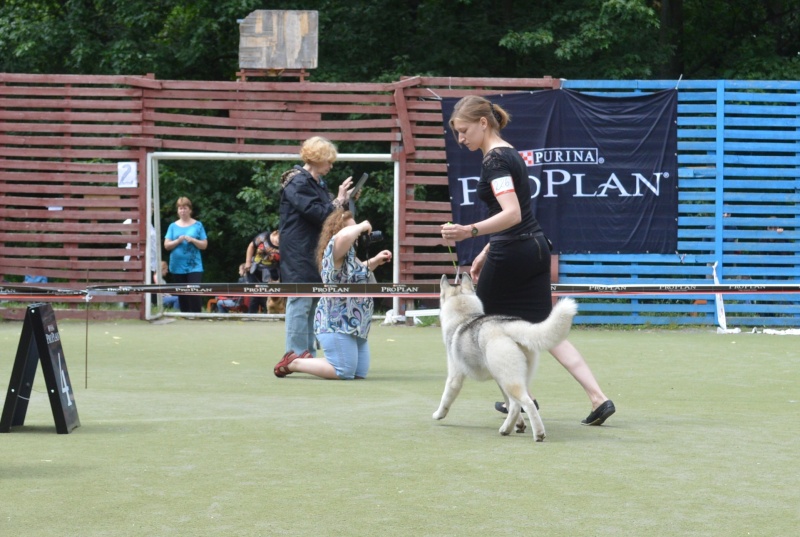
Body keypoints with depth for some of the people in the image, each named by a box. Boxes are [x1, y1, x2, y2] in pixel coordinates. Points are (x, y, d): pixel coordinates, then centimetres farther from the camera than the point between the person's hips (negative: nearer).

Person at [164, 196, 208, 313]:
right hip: (177, 266, 3)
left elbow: (204, 245, 1)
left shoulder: (197, 225, 3)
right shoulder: (173, 226, 7)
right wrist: (178, 241, -14)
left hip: (194, 266, -3)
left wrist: (192, 240, -15)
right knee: (182, 295, 8)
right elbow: (166, 245, 3)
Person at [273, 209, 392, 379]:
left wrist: (375, 261, 23)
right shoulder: (335, 250, -14)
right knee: (344, 373, -11)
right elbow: (344, 235, -37)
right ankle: (293, 363, 4)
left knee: (360, 373, 11)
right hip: (336, 324, -11)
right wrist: (362, 226, -18)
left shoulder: (349, 254, 18)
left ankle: (308, 361, 23)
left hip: (354, 326, 11)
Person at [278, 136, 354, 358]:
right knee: (300, 302, -9)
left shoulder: (317, 182, 19)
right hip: (299, 254, -10)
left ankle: (309, 354, 16)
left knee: (314, 303, 11)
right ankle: (296, 356, -8)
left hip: (314, 252, 10)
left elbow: (326, 211, 19)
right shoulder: (298, 183, -12)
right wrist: (339, 201, -11)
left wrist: (345, 200, 6)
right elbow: (318, 213, -20)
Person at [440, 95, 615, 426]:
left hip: (511, 256, -9)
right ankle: (598, 398, -6)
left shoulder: (495, 160, -15)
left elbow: (512, 214, -27)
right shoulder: (509, 154, 15)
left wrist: (469, 232, -38)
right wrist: (485, 253, 25)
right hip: (535, 248, 9)